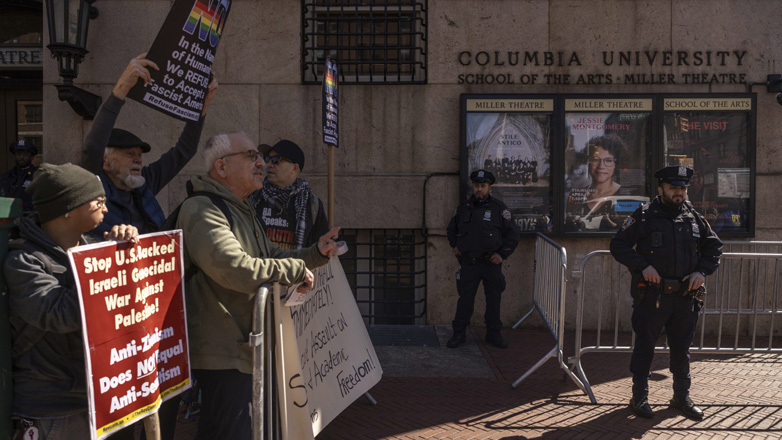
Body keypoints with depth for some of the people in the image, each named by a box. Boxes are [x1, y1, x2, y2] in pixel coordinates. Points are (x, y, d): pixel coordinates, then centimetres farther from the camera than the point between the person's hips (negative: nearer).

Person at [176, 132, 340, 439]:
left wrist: (316, 254, 12)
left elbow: (271, 259, 27)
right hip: (224, 353, -11)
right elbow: (237, 269, -30)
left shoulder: (243, 211, 19)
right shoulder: (202, 209, -16)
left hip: (247, 348, 11)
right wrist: (297, 270, -20)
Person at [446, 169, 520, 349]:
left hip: (491, 263, -1)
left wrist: (502, 254, -5)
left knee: (493, 299, 7)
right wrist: (454, 246, 9)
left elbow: (513, 233, 2)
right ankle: (459, 334, 11)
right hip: (469, 263, 1)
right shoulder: (463, 208, 6)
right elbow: (452, 229, 23)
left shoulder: (498, 208, -2)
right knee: (465, 299, 2)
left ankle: (493, 334, 19)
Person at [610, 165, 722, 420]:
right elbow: (618, 245, -4)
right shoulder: (644, 216, -3)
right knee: (644, 347, 4)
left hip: (686, 296, 4)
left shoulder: (694, 217, 9)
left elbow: (714, 247, 17)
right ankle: (639, 397, 16)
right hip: (652, 296, -4)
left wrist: (702, 271, 0)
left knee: (682, 349, 14)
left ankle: (682, 397, 28)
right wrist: (642, 266, -15)